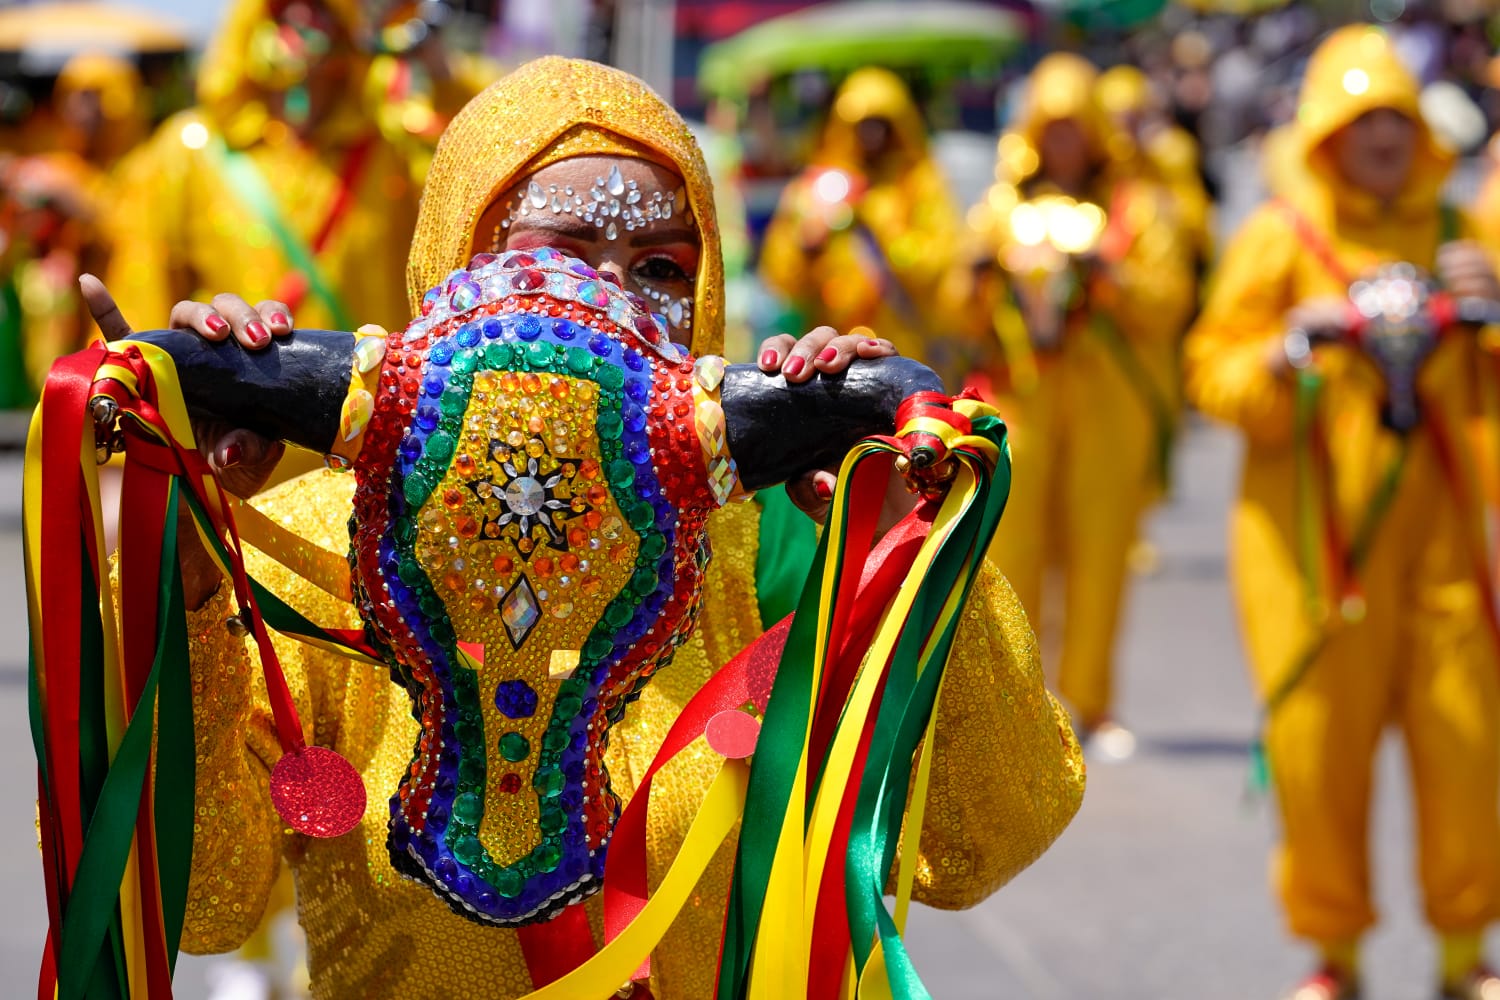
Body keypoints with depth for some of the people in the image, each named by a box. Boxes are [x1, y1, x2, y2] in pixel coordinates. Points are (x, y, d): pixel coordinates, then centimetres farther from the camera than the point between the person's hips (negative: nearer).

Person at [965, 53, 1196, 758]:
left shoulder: (1136, 205, 12)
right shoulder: (1003, 205, 15)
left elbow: (1170, 303, 2)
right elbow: (963, 314, 13)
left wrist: (1110, 274, -13)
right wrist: (985, 278, -8)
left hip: (1110, 404, 0)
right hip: (1021, 400, 1)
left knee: (1100, 554, -4)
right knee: (1011, 551, -7)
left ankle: (1089, 701, 5)